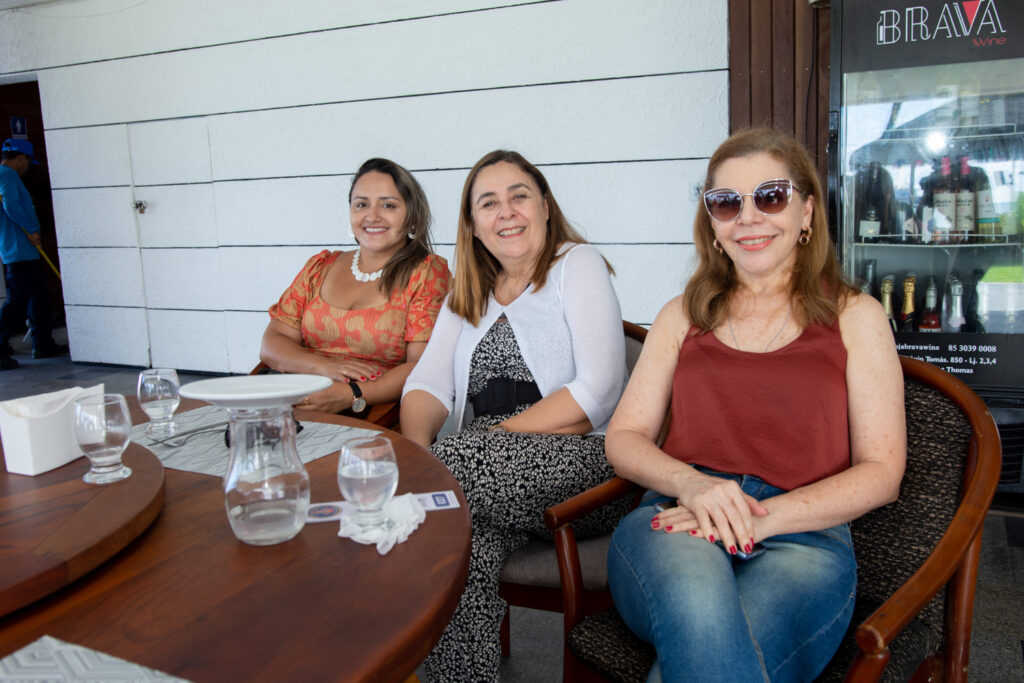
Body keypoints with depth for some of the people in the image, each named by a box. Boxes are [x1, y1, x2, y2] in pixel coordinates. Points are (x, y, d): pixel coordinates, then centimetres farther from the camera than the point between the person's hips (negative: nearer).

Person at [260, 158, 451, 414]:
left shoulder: (428, 272, 3)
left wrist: (352, 395, -21)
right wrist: (324, 366, -9)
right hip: (293, 405, 5)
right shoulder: (320, 266, 18)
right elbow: (271, 346, 12)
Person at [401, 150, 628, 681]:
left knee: (452, 464, -31)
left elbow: (597, 392, -9)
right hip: (489, 467, 4)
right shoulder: (468, 294, 21)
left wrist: (498, 436, -15)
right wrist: (415, 451, -12)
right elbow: (428, 383, 11)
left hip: (578, 460, -4)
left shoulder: (577, 265, 4)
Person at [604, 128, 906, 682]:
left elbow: (881, 471, 5)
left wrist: (761, 517, -11)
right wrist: (690, 483, -10)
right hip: (676, 527, 2)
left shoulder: (855, 317, 14)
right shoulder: (683, 316, 20)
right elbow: (623, 439, 13)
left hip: (806, 539, -1)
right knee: (697, 600, -37)